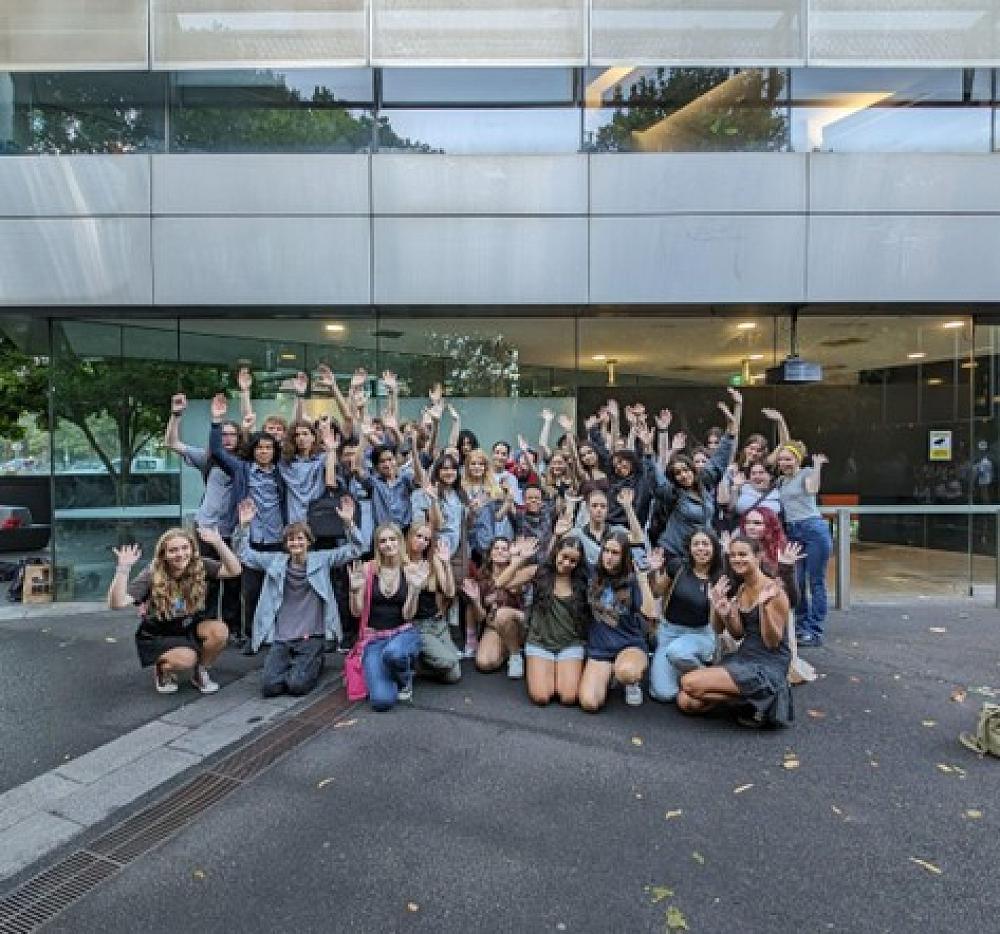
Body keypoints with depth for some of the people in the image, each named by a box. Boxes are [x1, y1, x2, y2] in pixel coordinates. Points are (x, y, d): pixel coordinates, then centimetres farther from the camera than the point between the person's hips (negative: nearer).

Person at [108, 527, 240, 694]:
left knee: (219, 630, -28)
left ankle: (200, 672, 1)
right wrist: (123, 569, -44)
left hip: (190, 628, 3)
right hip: (157, 637, -3)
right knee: (186, 659, -32)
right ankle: (162, 670, 7)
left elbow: (234, 571, -25)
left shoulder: (200, 567, -16)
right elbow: (117, 604, -31)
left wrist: (218, 543, -36)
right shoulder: (151, 576, -22)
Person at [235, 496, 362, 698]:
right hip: (280, 638, 3)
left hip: (311, 637, -2)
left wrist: (348, 522, -23)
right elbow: (245, 554, 8)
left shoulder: (321, 559, 0)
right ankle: (291, 666, 20)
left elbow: (354, 550, -6)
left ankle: (314, 665, 17)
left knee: (297, 686, -17)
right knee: (269, 686, -12)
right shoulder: (275, 561, 7)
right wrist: (244, 525, -8)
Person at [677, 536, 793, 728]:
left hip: (768, 666, -8)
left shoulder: (773, 590, -14)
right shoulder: (741, 589, 9)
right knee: (685, 702, -3)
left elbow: (772, 643, -14)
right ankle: (752, 697, 8)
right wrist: (725, 613, -10)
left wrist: (764, 606, -29)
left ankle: (754, 700, -3)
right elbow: (738, 634, 10)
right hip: (743, 657, 8)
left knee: (689, 683, -19)